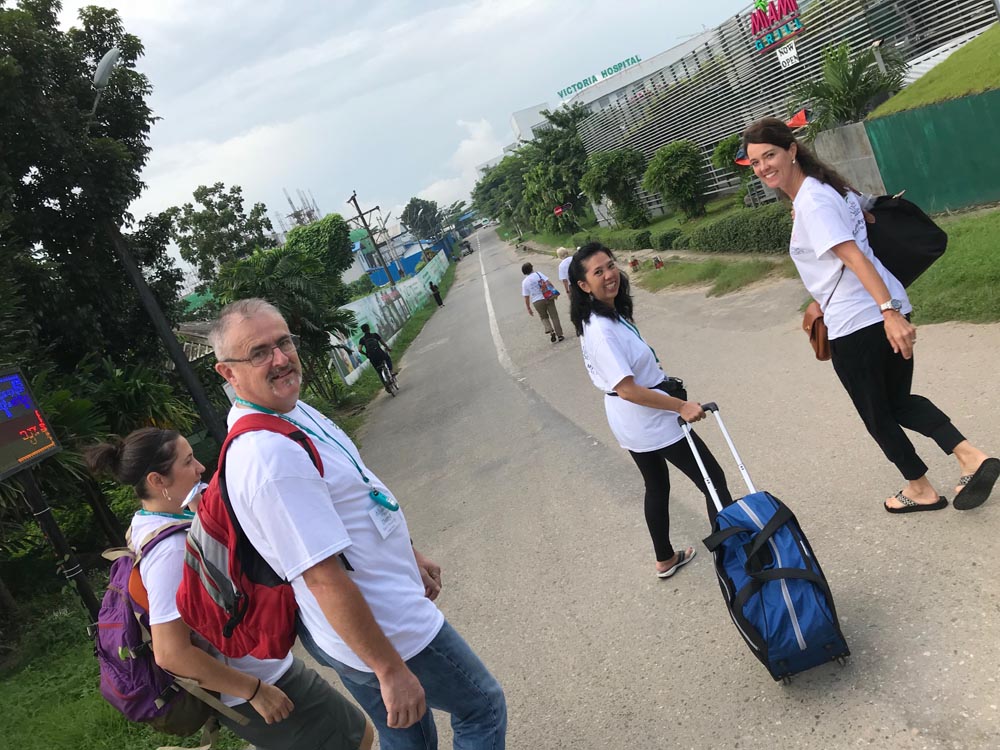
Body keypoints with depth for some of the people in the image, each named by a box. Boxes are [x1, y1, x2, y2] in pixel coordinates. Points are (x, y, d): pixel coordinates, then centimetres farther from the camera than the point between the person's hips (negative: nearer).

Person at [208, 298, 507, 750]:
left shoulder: (290, 408, 2)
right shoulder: (270, 457, -31)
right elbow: (323, 578, -31)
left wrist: (409, 556, 21)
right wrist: (391, 671, -25)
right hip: (382, 630, -9)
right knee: (482, 709, 13)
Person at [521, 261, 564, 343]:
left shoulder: (524, 282, 2)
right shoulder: (538, 274, 1)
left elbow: (526, 297, 1)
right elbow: (548, 283, -8)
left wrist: (529, 308, 9)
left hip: (537, 301, 1)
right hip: (548, 297, 0)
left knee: (544, 318, 20)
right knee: (554, 316, 9)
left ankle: (550, 331, -4)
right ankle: (559, 335, 10)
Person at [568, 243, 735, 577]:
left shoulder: (603, 317, 4)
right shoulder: (603, 331, -28)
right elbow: (626, 389, -30)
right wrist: (681, 406, -28)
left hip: (628, 423, 10)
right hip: (651, 420, -10)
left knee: (656, 487, 24)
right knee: (714, 480, 1)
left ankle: (666, 560, 39)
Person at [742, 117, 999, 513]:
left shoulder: (810, 202, -16)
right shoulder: (822, 189, 13)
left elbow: (854, 258, -26)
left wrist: (888, 313, -34)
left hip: (856, 324, -9)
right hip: (887, 311, 9)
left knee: (876, 413, 12)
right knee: (898, 402, 22)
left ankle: (921, 489, 29)